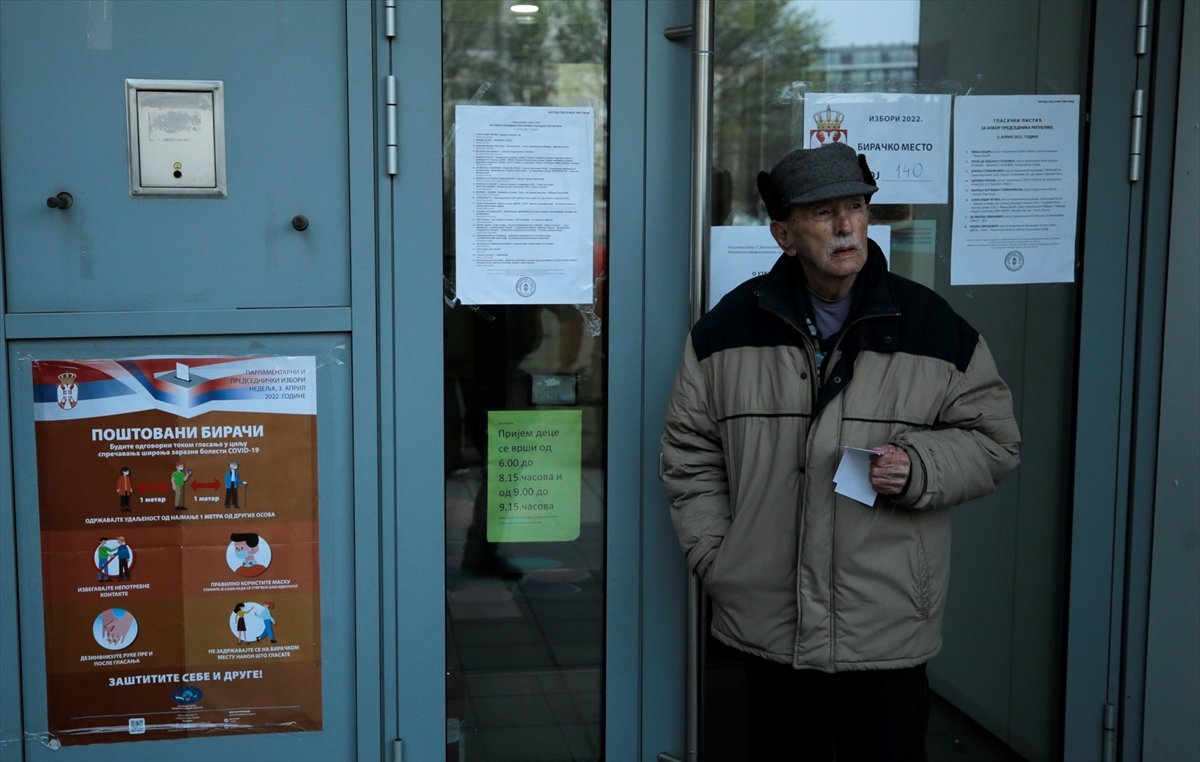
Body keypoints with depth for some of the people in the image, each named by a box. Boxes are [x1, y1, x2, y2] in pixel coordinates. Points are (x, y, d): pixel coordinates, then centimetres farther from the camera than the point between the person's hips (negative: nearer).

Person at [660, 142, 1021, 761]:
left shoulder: (934, 327, -1)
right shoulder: (730, 327, 2)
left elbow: (994, 439, 6)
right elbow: (689, 455, 8)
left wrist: (921, 468, -13)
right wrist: (715, 562, 1)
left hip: (889, 637, -1)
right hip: (767, 630, 2)